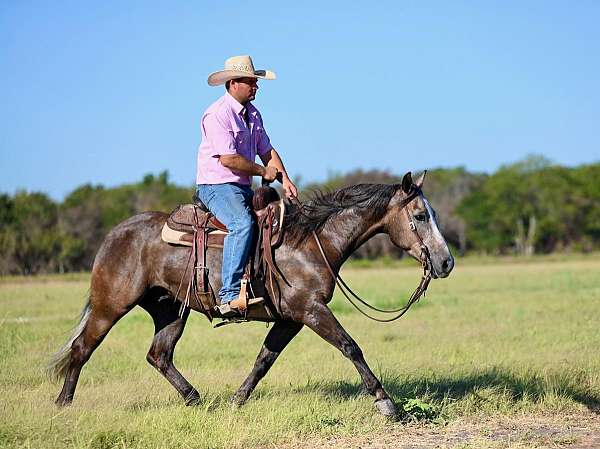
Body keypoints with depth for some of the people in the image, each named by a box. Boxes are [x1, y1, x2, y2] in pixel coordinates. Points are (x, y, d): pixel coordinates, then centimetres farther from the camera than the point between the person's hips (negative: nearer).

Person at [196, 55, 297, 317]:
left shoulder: (253, 113, 15)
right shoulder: (218, 114, -14)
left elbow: (267, 151, 17)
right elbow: (228, 158, -21)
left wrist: (284, 178, 0)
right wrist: (264, 172, -10)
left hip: (244, 188, 9)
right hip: (217, 185, -9)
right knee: (242, 224, -34)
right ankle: (229, 295, -38)